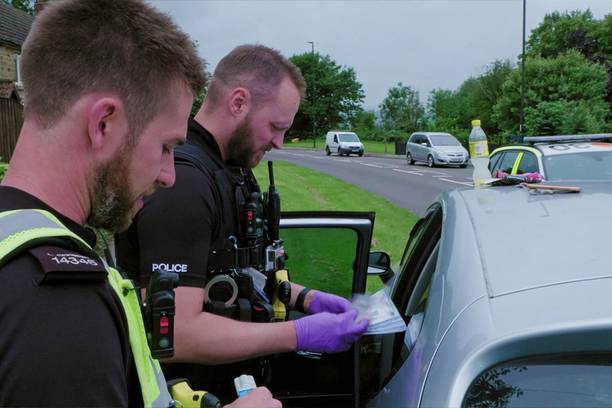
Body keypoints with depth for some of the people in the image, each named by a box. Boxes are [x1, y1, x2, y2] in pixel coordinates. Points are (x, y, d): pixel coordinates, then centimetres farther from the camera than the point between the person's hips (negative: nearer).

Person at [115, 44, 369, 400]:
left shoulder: (229, 172, 6)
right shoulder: (181, 181, -26)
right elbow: (177, 334, -29)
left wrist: (305, 298, 2)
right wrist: (301, 334, -25)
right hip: (189, 394, -9)